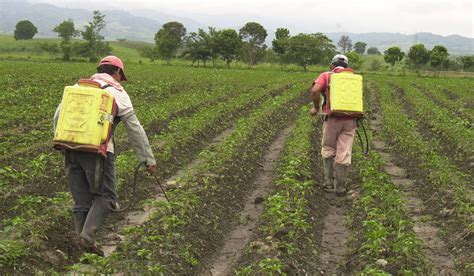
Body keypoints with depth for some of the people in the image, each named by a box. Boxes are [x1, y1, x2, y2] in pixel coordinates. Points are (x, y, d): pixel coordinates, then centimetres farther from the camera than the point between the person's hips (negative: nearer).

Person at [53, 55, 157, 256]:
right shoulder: (117, 93, 5)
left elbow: (58, 116, 12)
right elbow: (134, 129, 3)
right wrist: (149, 159, 7)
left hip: (72, 149, 5)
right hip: (98, 151, -5)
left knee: (82, 201, 11)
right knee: (104, 197, 4)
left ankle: (84, 243, 8)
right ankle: (87, 236, -15)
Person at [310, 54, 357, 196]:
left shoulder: (326, 75, 5)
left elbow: (315, 90, -14)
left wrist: (315, 107, 0)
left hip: (332, 119, -2)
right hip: (350, 120, 2)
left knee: (328, 150, 18)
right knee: (344, 155, 5)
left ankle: (329, 182, 19)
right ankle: (340, 187, 9)